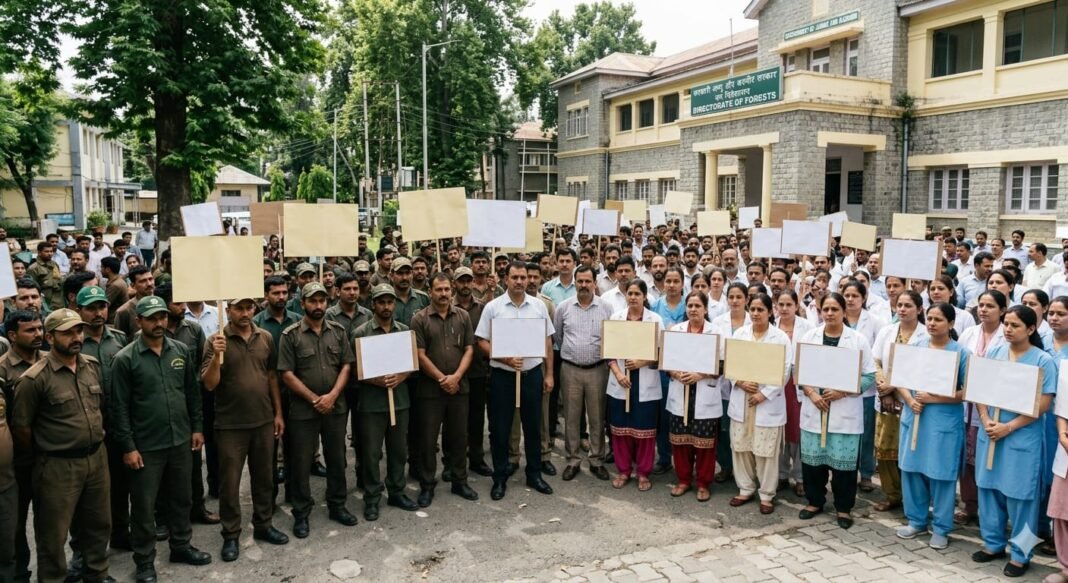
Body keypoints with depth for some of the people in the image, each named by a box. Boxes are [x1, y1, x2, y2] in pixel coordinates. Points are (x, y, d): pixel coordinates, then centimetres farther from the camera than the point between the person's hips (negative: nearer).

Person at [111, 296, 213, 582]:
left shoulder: (181, 350, 2)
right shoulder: (125, 359, -10)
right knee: (144, 505, 8)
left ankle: (181, 546, 36)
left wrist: (197, 427, 7)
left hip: (181, 440, 4)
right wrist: (128, 447, -11)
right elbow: (119, 407, -10)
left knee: (182, 497, 18)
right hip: (145, 446, -4)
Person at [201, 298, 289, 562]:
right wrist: (217, 355, -29)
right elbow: (209, 385, -14)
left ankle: (263, 525, 32)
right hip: (231, 424, -4)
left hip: (263, 420, 4)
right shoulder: (217, 340, -10)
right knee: (230, 481, 7)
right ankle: (230, 535, 22)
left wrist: (278, 412, 8)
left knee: (264, 476, 16)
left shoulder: (265, 338, 2)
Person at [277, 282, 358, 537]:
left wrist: (332, 396, -11)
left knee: (336, 458, 13)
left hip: (336, 407, 3)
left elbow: (347, 365, 2)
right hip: (303, 409, -3)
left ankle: (337, 505, 29)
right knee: (301, 463, 6)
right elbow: (287, 374, -9)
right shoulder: (290, 335, -6)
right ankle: (301, 514, 20)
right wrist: (315, 399, -12)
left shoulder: (338, 331, 4)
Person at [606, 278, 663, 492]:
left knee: (644, 428, 4)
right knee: (620, 427, 8)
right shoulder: (616, 317, 4)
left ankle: (643, 473, 19)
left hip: (646, 383, -2)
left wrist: (642, 362, -17)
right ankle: (624, 470, 22)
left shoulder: (655, 319, -1)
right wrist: (617, 372, -10)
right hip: (620, 382, 2)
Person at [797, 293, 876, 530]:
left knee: (844, 461, 4)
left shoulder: (858, 340, -3)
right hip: (814, 408, 2)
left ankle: (844, 508, 22)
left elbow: (869, 377, -4)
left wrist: (843, 391, -15)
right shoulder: (809, 337, 4)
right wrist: (811, 392, -11)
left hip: (845, 411, -2)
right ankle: (815, 501, 28)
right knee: (812, 458, 9)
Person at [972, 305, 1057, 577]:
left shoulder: (1044, 361, -7)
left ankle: (1020, 553, 17)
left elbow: (1042, 405, -11)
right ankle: (993, 543, 28)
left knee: (1020, 496, 3)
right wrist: (986, 421, -9)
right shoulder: (993, 353, 4)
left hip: (1022, 439, -4)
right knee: (989, 489, 12)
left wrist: (1008, 427, -16)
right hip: (989, 434, 4)